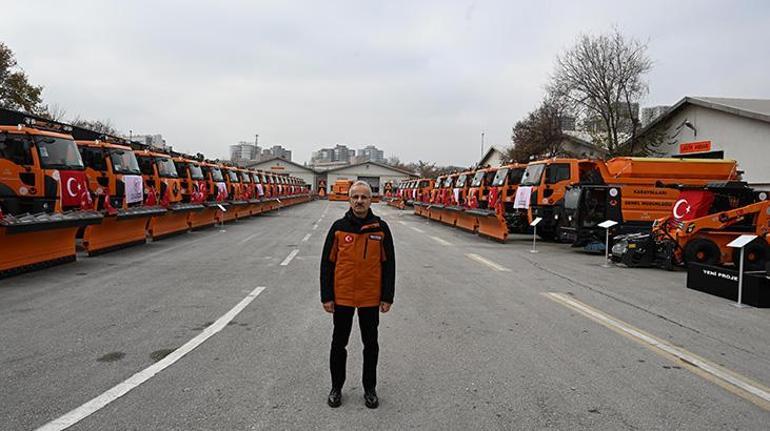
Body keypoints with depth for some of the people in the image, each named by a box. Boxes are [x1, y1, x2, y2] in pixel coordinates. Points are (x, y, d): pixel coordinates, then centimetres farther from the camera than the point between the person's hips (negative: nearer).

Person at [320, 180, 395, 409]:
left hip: (371, 298, 0)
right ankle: (336, 387, 30)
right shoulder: (339, 227, -3)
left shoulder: (381, 228, -3)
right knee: (339, 343, 12)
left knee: (370, 344, 13)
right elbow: (327, 263, 0)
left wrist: (387, 297, -3)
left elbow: (388, 264, 0)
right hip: (342, 297, 0)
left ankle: (370, 388, 29)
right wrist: (326, 297, -3)